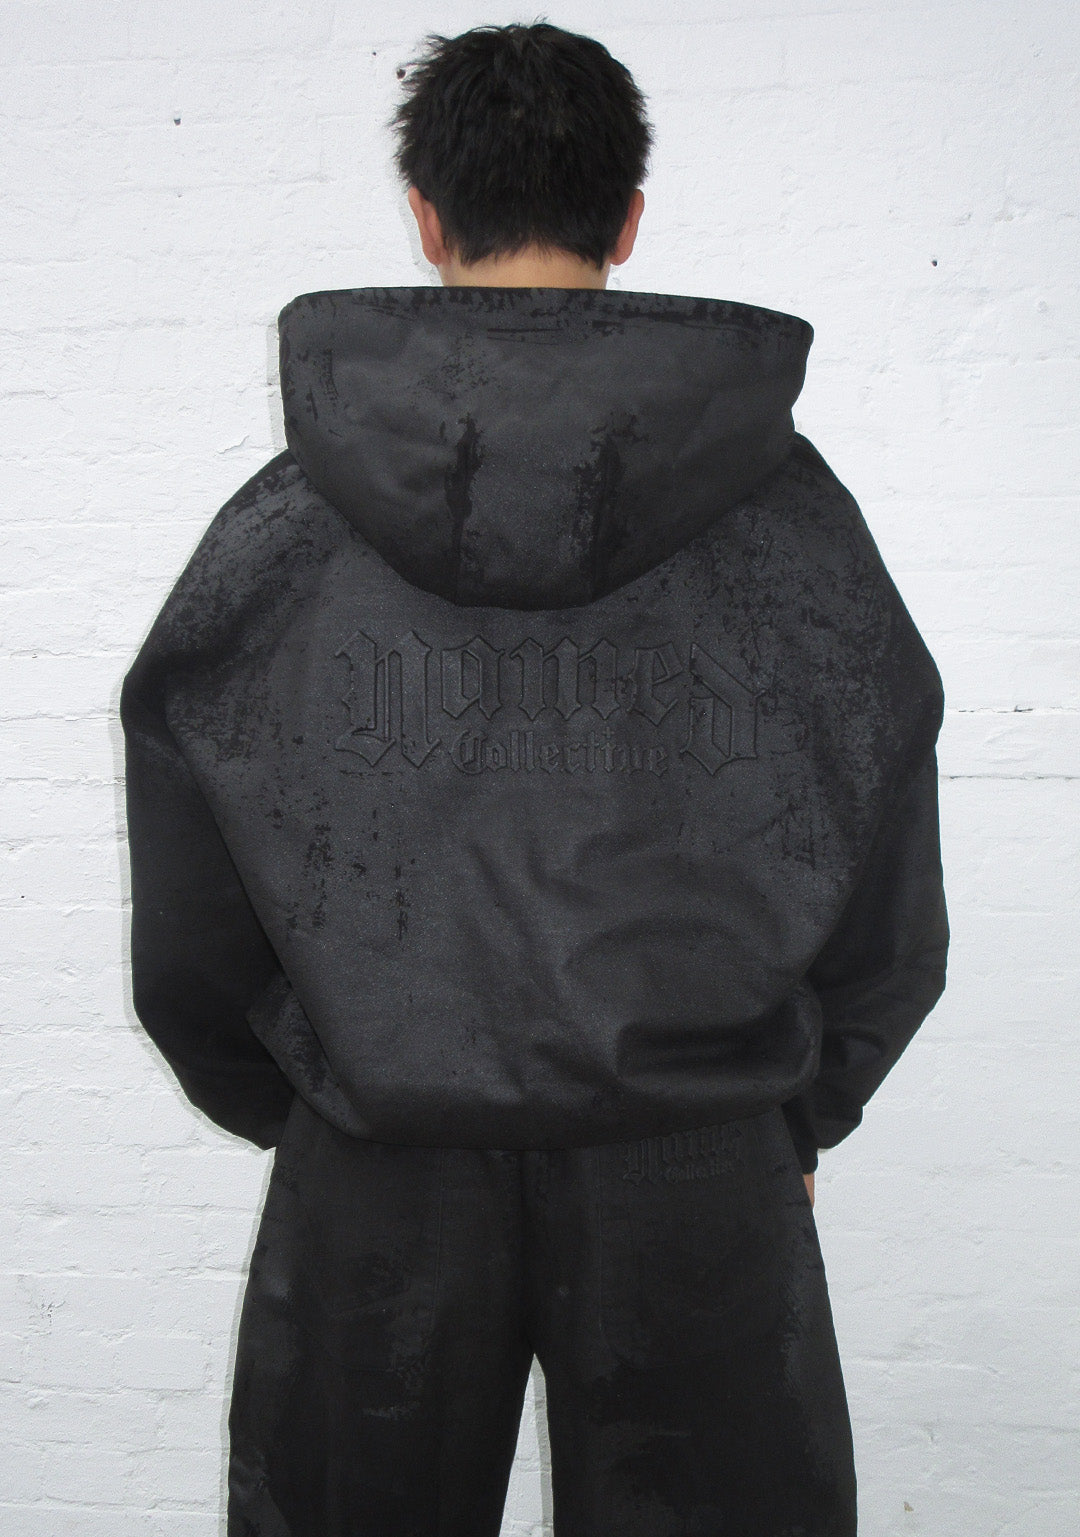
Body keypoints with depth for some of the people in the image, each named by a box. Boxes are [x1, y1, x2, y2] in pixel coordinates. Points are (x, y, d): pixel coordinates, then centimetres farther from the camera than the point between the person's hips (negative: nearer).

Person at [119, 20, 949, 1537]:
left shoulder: (279, 524, -6)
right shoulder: (789, 507, -5)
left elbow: (183, 953, 0)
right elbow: (892, 928, 1)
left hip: (375, 1186, 1)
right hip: (702, 1182, 1)